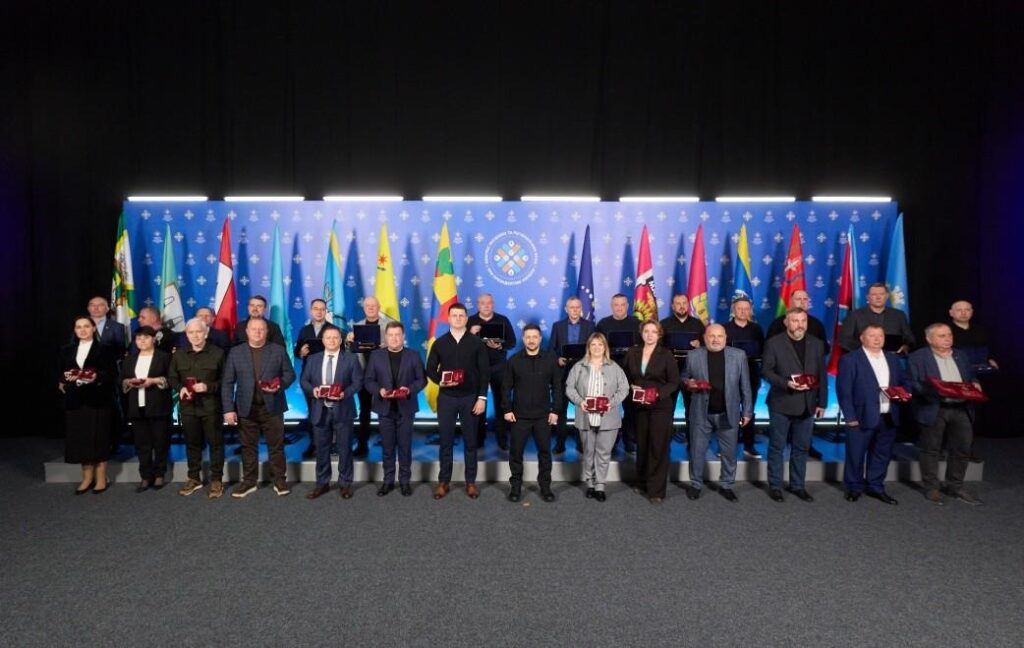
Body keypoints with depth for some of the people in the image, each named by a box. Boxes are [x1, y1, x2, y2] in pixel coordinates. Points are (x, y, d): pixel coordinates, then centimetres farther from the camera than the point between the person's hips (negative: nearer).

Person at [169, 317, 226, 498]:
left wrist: (209, 387, -18)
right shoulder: (179, 355, 10)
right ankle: (194, 478, 26)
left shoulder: (218, 353, -2)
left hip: (211, 406, -4)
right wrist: (180, 388, -5)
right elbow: (172, 378, 15)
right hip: (188, 406, 4)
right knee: (192, 443, 12)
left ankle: (216, 480, 12)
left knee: (215, 443, 2)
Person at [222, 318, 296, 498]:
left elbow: (290, 374, 5)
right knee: (248, 447, 9)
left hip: (272, 407, -1)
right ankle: (249, 482, 21)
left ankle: (280, 480, 16)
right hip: (246, 408, 1)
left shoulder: (279, 350, 4)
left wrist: (280, 385, -17)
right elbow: (227, 383, 2)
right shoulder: (235, 352, 4)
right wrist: (228, 409, -6)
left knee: (276, 446, 5)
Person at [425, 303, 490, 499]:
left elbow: (484, 372, -2)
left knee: (470, 441, 7)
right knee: (446, 441, 7)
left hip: (470, 397, -1)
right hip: (446, 397, 1)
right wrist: (440, 381, -13)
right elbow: (430, 369, 7)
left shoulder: (476, 343, 0)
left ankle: (471, 482, 18)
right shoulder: (439, 343, 4)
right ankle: (444, 481, 18)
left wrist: (482, 397, -8)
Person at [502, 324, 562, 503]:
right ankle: (516, 487, 18)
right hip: (519, 415, 0)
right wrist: (507, 409, -4)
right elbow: (506, 387, 3)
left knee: (545, 452, 7)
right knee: (516, 452, 4)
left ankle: (545, 487, 20)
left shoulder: (551, 359, 1)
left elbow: (557, 387, 3)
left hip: (543, 415, 0)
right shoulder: (513, 360, 1)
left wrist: (555, 410, -2)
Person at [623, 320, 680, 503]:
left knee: (658, 446, -3)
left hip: (661, 406, -3)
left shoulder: (666, 354, -5)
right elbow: (625, 377, 13)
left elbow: (674, 382, -5)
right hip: (638, 406, 3)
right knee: (641, 445, 12)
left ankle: (656, 490, 5)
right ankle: (642, 483, 28)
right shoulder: (632, 353, 5)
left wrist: (658, 393, -19)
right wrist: (631, 387, -8)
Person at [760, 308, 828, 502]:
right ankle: (775, 486, 14)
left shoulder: (817, 344, 8)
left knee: (801, 448, 11)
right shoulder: (774, 343, -4)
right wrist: (787, 383, -22)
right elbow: (766, 370, -7)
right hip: (781, 403, -4)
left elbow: (822, 375, 10)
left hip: (807, 405, 4)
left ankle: (798, 485, 23)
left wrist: (822, 402, 6)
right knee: (777, 447, 4)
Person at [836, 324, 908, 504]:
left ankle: (875, 486, 26)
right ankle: (854, 487, 18)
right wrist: (850, 416, -14)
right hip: (862, 417, -5)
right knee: (856, 455, 3)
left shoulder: (893, 359, 14)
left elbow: (904, 382, 21)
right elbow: (844, 391, -10)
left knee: (882, 454, 12)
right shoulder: (849, 359, -6)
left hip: (889, 417, 6)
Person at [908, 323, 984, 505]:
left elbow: (971, 377, 22)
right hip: (933, 410, -5)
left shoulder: (961, 356, 17)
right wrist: (935, 389, -22)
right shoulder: (917, 357, -3)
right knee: (931, 450, 3)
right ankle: (931, 488, 14)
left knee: (962, 449, 9)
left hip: (962, 409, 6)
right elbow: (912, 384, -9)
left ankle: (955, 487, 24)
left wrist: (974, 384, 0)